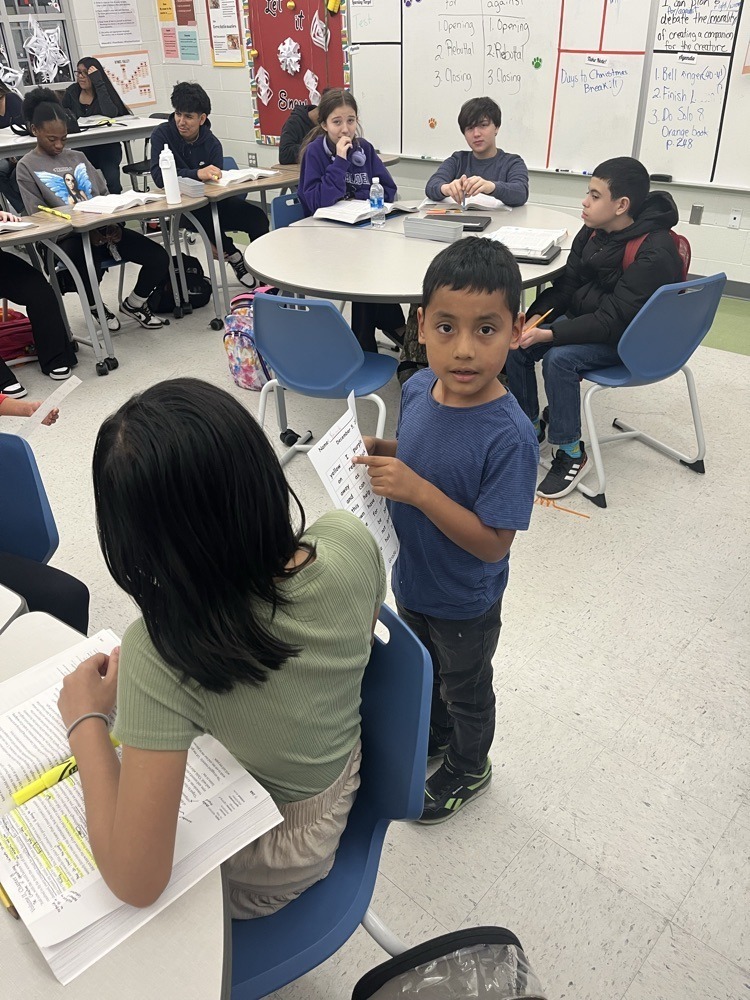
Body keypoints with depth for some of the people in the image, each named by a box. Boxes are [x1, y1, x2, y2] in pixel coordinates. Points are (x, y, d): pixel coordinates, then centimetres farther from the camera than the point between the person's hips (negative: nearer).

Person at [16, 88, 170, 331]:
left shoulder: (77, 157, 20)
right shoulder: (26, 167, 5)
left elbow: (104, 195, 18)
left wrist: (113, 223, -6)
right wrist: (87, 232, -18)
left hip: (103, 229, 5)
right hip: (67, 237, -5)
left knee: (159, 258, -15)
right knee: (89, 271, -40)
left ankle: (133, 303, 12)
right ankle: (95, 307, -3)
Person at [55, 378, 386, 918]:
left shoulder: (160, 655, -40)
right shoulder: (351, 542, -27)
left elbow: (136, 882, -32)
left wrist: (85, 720, -20)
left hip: (274, 849, -4)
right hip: (345, 785, 5)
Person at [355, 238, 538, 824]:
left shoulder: (510, 436, -33)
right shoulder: (417, 389, -13)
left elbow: (493, 544, -29)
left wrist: (417, 491, -36)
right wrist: (381, 452, -13)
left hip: (465, 604, -6)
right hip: (411, 579, 6)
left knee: (466, 691, 23)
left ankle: (468, 769, 51)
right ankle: (434, 737, 61)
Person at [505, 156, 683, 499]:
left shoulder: (656, 252, -25)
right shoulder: (594, 231, -3)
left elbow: (612, 320, -29)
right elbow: (567, 282, 4)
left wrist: (548, 335, -35)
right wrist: (535, 317, -14)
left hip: (629, 339, -8)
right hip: (585, 317, 8)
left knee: (559, 359, -31)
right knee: (515, 345, -9)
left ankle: (571, 454, -15)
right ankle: (531, 427, 10)